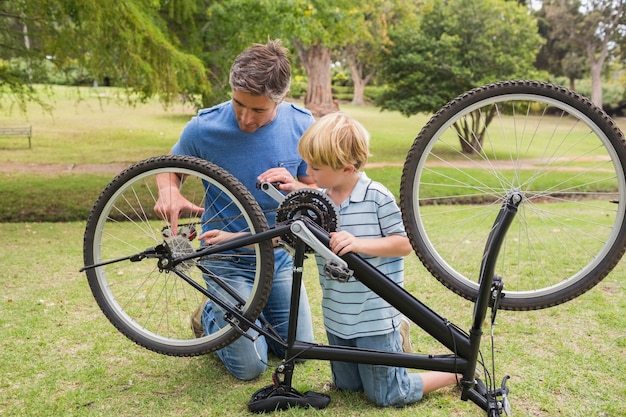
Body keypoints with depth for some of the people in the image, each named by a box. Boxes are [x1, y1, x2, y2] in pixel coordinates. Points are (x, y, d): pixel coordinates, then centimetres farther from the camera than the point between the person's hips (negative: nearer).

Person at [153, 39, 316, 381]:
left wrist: (292, 188, -26)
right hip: (227, 258, -3)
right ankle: (209, 318, 25)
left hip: (279, 255, 4)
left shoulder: (301, 125, -13)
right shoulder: (204, 128, -20)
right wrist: (169, 193, -25)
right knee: (250, 366, -4)